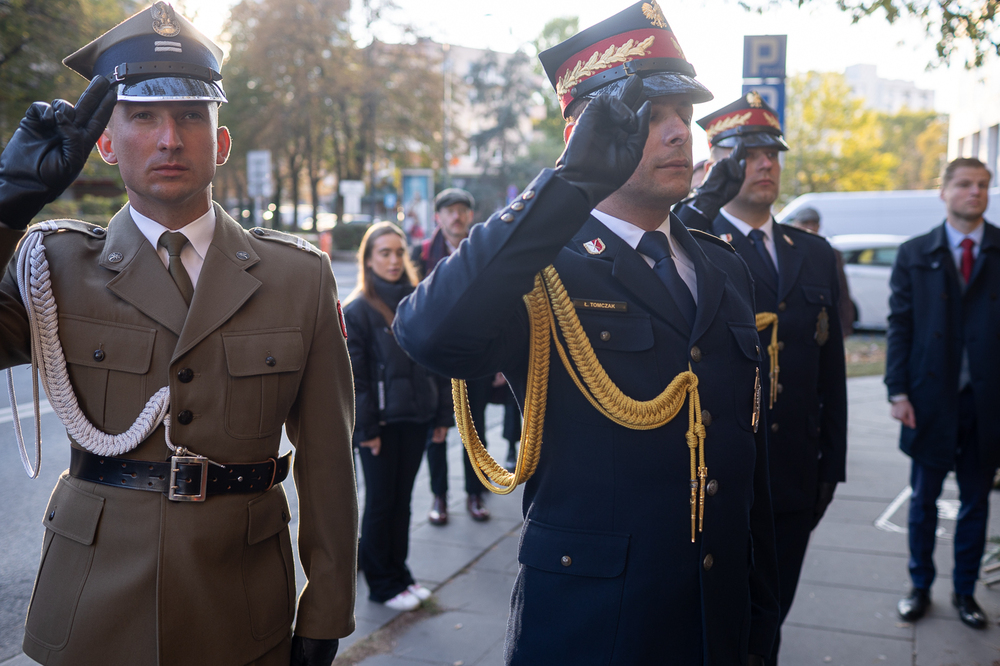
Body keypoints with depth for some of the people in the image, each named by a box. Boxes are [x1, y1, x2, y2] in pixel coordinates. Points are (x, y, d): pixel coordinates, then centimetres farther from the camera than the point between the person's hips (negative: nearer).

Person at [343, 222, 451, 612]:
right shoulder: (357, 310, -6)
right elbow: (354, 376, -10)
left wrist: (442, 413, 8)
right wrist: (365, 427, -14)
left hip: (415, 419, 5)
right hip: (380, 422, -4)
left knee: (401, 500, 13)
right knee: (380, 502, 5)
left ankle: (398, 574, 26)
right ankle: (382, 584, 18)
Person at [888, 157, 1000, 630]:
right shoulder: (915, 254, 3)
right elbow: (899, 325, 0)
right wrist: (898, 391, -7)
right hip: (930, 400, 0)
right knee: (923, 500, 11)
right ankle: (920, 587, 27)